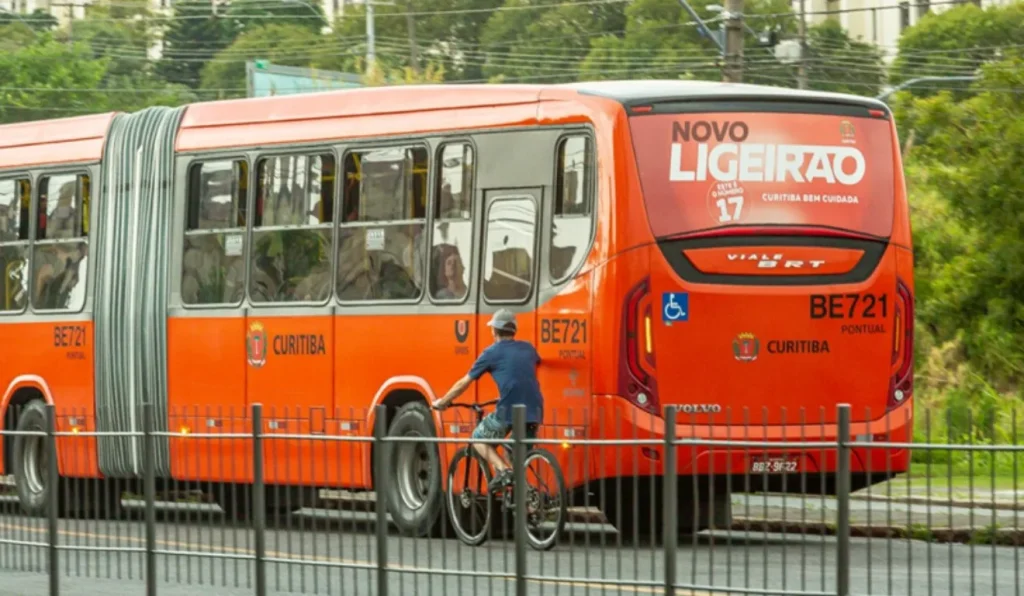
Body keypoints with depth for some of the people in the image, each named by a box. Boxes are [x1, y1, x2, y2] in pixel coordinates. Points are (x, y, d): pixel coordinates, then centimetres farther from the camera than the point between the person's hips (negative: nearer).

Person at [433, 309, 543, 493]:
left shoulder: (492, 353, 5)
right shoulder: (528, 348, 19)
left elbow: (463, 383, 13)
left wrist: (442, 402, 27)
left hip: (508, 411, -5)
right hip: (535, 412, 5)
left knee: (479, 438, 16)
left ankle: (503, 470, -7)